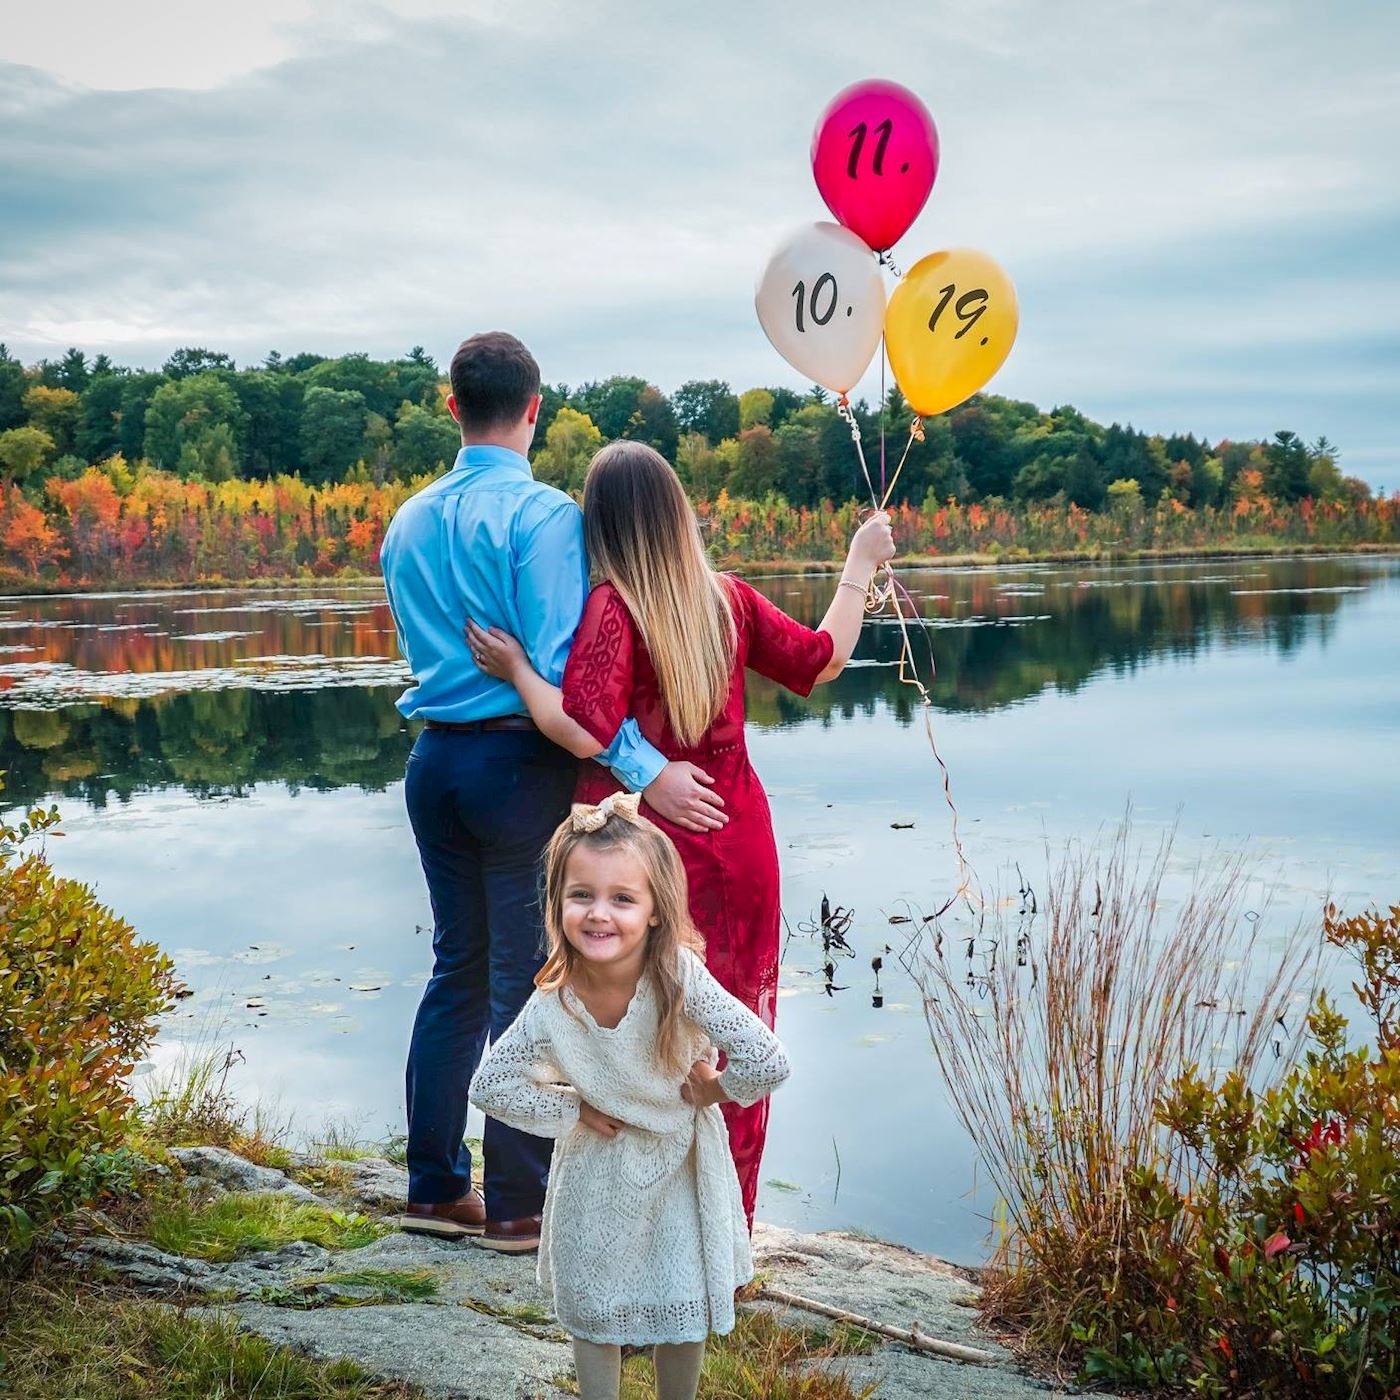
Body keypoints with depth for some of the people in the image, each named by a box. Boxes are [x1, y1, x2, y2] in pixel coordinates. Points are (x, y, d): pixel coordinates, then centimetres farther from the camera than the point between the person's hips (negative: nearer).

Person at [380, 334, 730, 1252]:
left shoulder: (408, 523, 11)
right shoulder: (543, 513, -12)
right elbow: (561, 667, -21)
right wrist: (644, 768, -22)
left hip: (435, 756, 7)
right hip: (519, 763, -7)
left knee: (458, 969, 16)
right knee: (524, 981, 1)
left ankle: (436, 1185, 22)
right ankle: (518, 1204, 9)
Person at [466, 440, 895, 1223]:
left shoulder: (613, 607, -14)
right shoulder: (728, 599, 0)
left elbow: (584, 733, -24)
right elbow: (823, 660, 12)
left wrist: (516, 669, -10)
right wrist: (861, 566, 23)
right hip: (738, 851, 4)